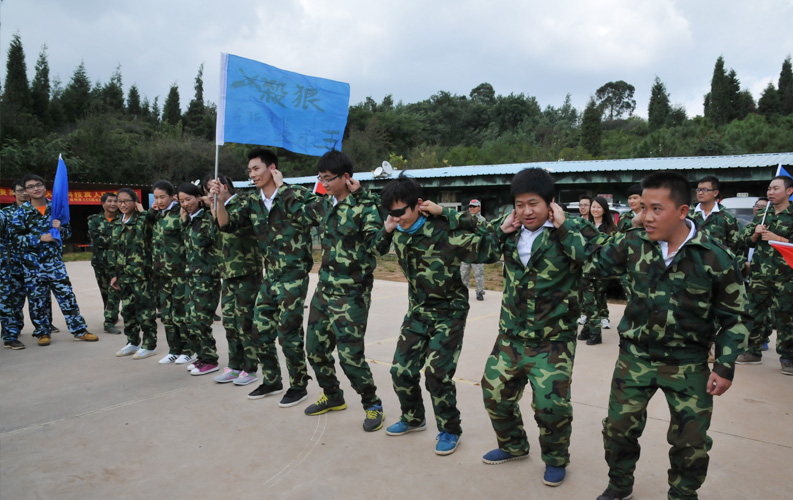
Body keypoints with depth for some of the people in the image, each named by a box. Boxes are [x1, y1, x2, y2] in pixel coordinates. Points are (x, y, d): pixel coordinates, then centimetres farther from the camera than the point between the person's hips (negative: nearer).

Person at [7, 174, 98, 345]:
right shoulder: (21, 212, -1)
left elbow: (68, 231, 10)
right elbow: (16, 237, -6)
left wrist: (60, 228, -13)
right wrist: (40, 238, -17)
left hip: (55, 261, 1)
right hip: (33, 264, -1)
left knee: (67, 296, 1)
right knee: (37, 300, 6)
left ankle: (79, 330, 7)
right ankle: (43, 332, 21)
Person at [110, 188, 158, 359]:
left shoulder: (143, 220, -7)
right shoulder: (117, 224, 15)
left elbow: (150, 235, -29)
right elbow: (115, 251, 19)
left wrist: (142, 213, -19)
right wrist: (115, 274, 17)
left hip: (141, 273, -7)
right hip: (124, 274, 7)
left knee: (144, 309, 0)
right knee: (127, 309, 14)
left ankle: (149, 345, 10)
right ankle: (133, 342, 28)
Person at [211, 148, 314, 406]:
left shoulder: (296, 194, -11)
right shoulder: (252, 202, 8)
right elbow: (227, 224, 2)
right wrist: (221, 199, -11)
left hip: (293, 275, -7)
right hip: (270, 276, 7)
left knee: (288, 333, -2)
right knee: (259, 331, 12)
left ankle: (299, 386, 16)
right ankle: (272, 381, 30)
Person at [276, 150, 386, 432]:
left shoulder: (364, 206, -14)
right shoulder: (326, 205, 8)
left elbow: (377, 240, -24)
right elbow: (301, 213, 25)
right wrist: (282, 186, 29)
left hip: (351, 292, -8)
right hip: (325, 287, 8)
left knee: (350, 353, -7)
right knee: (315, 346, 14)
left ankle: (372, 404, 16)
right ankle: (333, 396, 36)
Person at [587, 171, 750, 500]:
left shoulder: (715, 258, -13)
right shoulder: (634, 243, -7)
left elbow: (734, 317, -3)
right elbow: (592, 264, 5)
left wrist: (725, 366, -6)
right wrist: (626, 228, -3)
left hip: (688, 364, -1)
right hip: (635, 356, 2)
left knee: (692, 441, 7)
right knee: (619, 427, 7)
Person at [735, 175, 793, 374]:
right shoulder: (761, 215, 12)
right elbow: (745, 240, 13)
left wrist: (777, 239, -16)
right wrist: (755, 234, -5)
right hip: (759, 274, 5)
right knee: (755, 313, 10)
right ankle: (753, 352, 22)